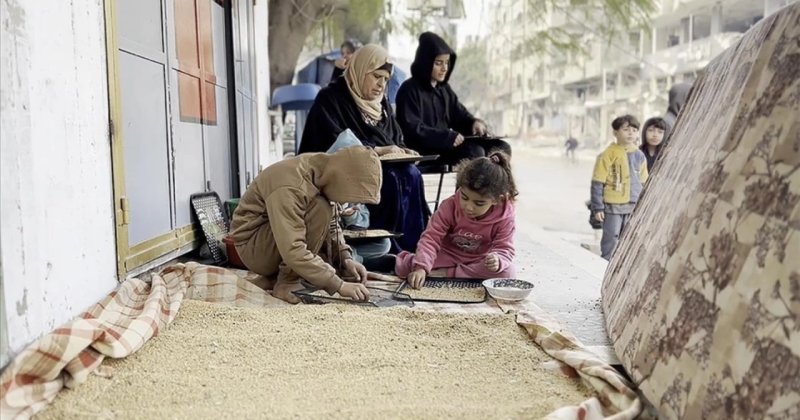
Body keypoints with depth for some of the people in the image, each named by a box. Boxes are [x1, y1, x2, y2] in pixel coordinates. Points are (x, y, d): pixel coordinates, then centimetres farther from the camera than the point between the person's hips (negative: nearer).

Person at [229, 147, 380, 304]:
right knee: (319, 210, -30)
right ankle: (287, 283, -21)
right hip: (254, 248, -8)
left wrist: (346, 258, -13)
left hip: (283, 238, 8)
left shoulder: (323, 172, -8)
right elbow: (293, 252, -39)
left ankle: (280, 271, 9)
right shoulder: (289, 187, -33)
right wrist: (339, 285, -37)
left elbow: (330, 224, 2)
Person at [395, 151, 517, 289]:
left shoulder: (504, 217, -21)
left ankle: (444, 274, -26)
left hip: (480, 261, 2)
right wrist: (421, 268, -40)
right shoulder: (450, 206, -21)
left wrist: (498, 261, -47)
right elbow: (431, 238, -24)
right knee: (404, 267, -25)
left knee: (506, 272, -32)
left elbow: (504, 249, -21)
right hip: (448, 256, -1)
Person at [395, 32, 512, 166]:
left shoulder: (445, 89, 19)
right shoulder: (409, 90, -5)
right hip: (425, 150, -8)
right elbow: (412, 129, -16)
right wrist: (447, 136, -26)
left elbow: (461, 116, 19)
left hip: (447, 144, 8)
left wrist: (475, 123, -6)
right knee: (474, 152, -30)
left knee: (502, 148, -7)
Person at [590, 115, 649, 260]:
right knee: (611, 238, 0)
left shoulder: (639, 156, 8)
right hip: (613, 205, -5)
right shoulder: (609, 154, -10)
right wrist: (597, 206, -11)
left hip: (634, 206, 5)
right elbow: (598, 182, -9)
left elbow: (644, 183, 16)